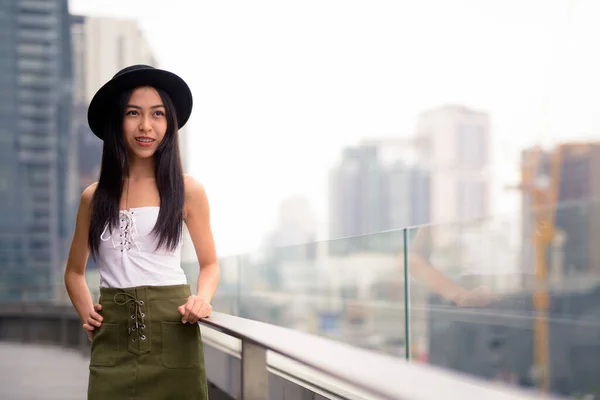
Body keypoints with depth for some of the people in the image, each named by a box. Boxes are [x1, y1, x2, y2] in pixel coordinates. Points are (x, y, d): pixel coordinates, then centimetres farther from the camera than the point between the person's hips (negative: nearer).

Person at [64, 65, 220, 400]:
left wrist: (202, 299, -11)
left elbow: (210, 264, 9)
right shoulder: (94, 197, 7)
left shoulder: (188, 190, 1)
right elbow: (75, 270, 19)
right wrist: (86, 313, 1)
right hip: (113, 339, 2)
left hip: (173, 335, -1)